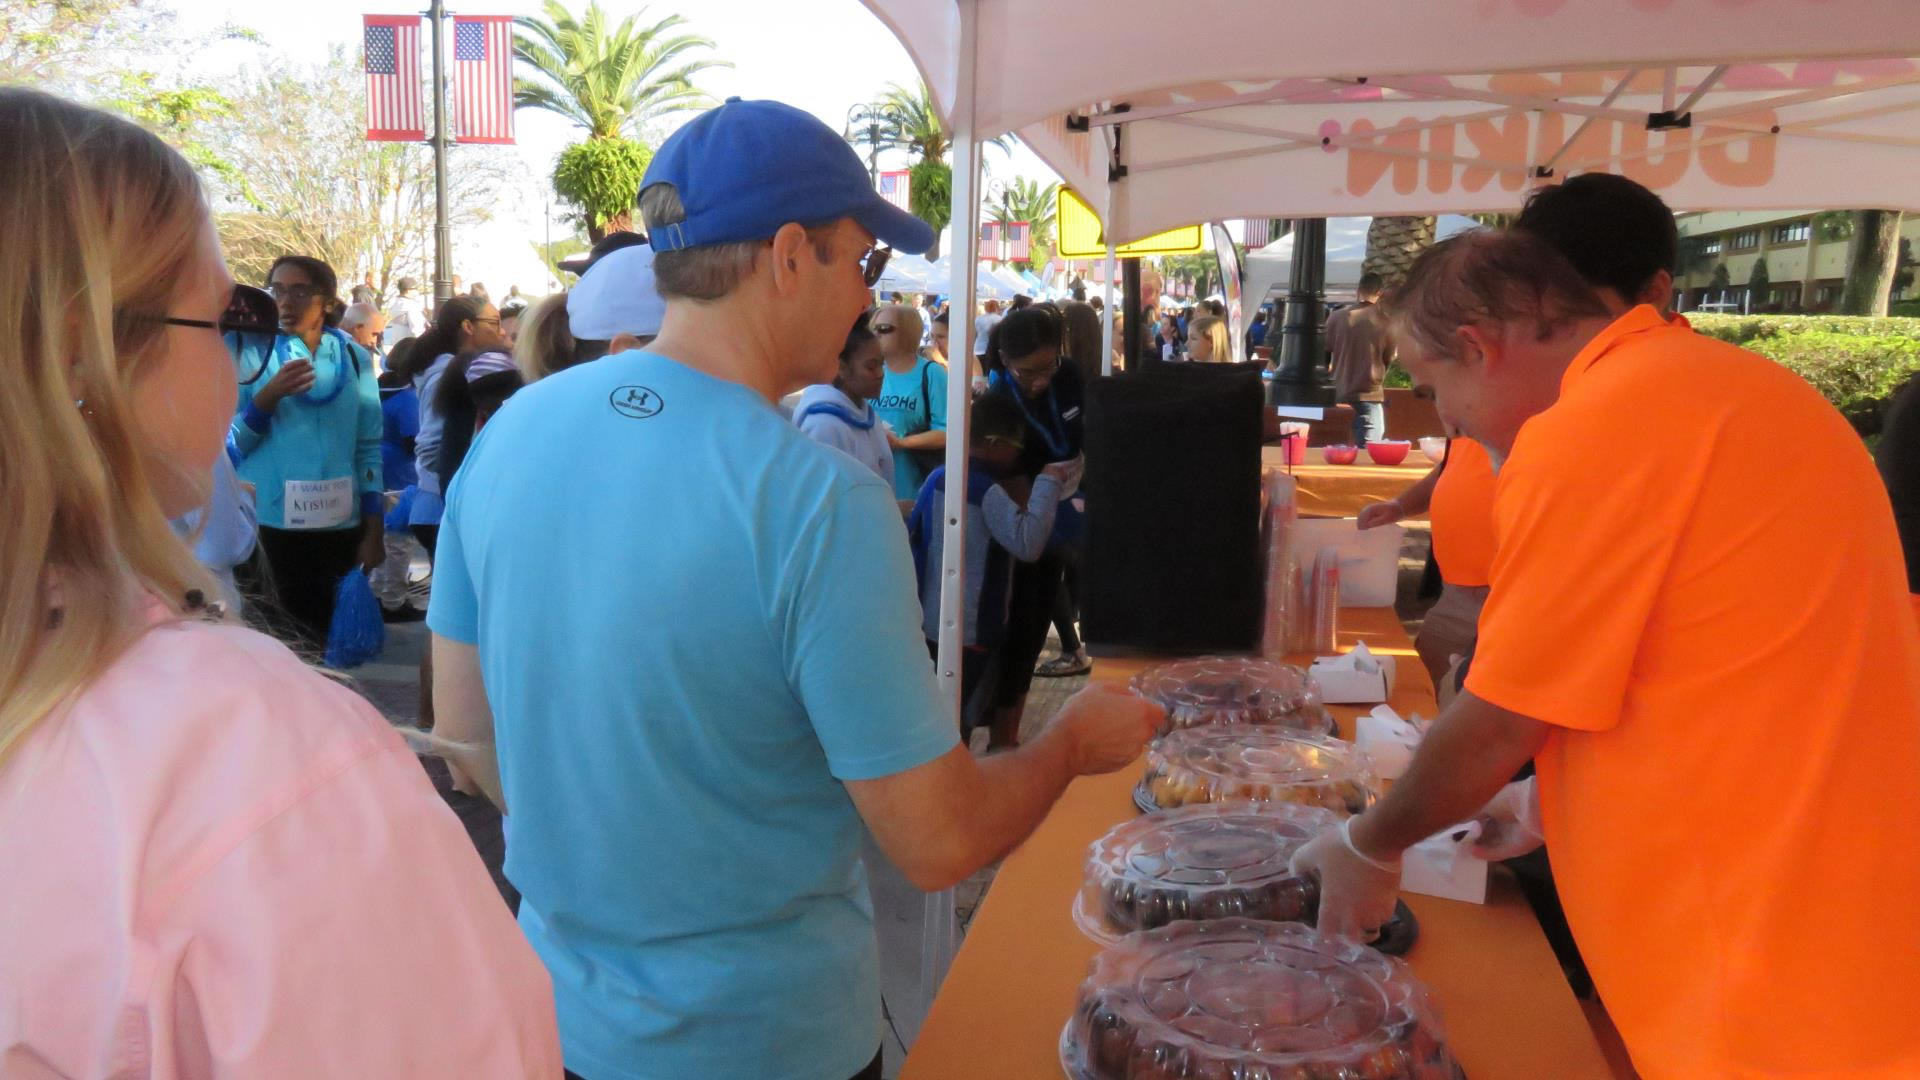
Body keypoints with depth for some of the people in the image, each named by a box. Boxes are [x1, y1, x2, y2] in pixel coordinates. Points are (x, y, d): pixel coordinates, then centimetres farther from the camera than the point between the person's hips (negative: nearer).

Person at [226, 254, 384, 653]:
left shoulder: (353, 358, 6)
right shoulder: (245, 349, -1)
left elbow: (369, 448, 7)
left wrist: (373, 531, 4)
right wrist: (269, 396, -20)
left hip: (338, 526, 2)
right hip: (264, 523, -2)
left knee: (326, 641, 10)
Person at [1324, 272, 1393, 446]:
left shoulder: (1337, 317, -2)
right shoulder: (1384, 320, -5)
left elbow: (1324, 351, 12)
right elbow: (1390, 358, 9)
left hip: (1340, 395, 3)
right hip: (1370, 395, -2)